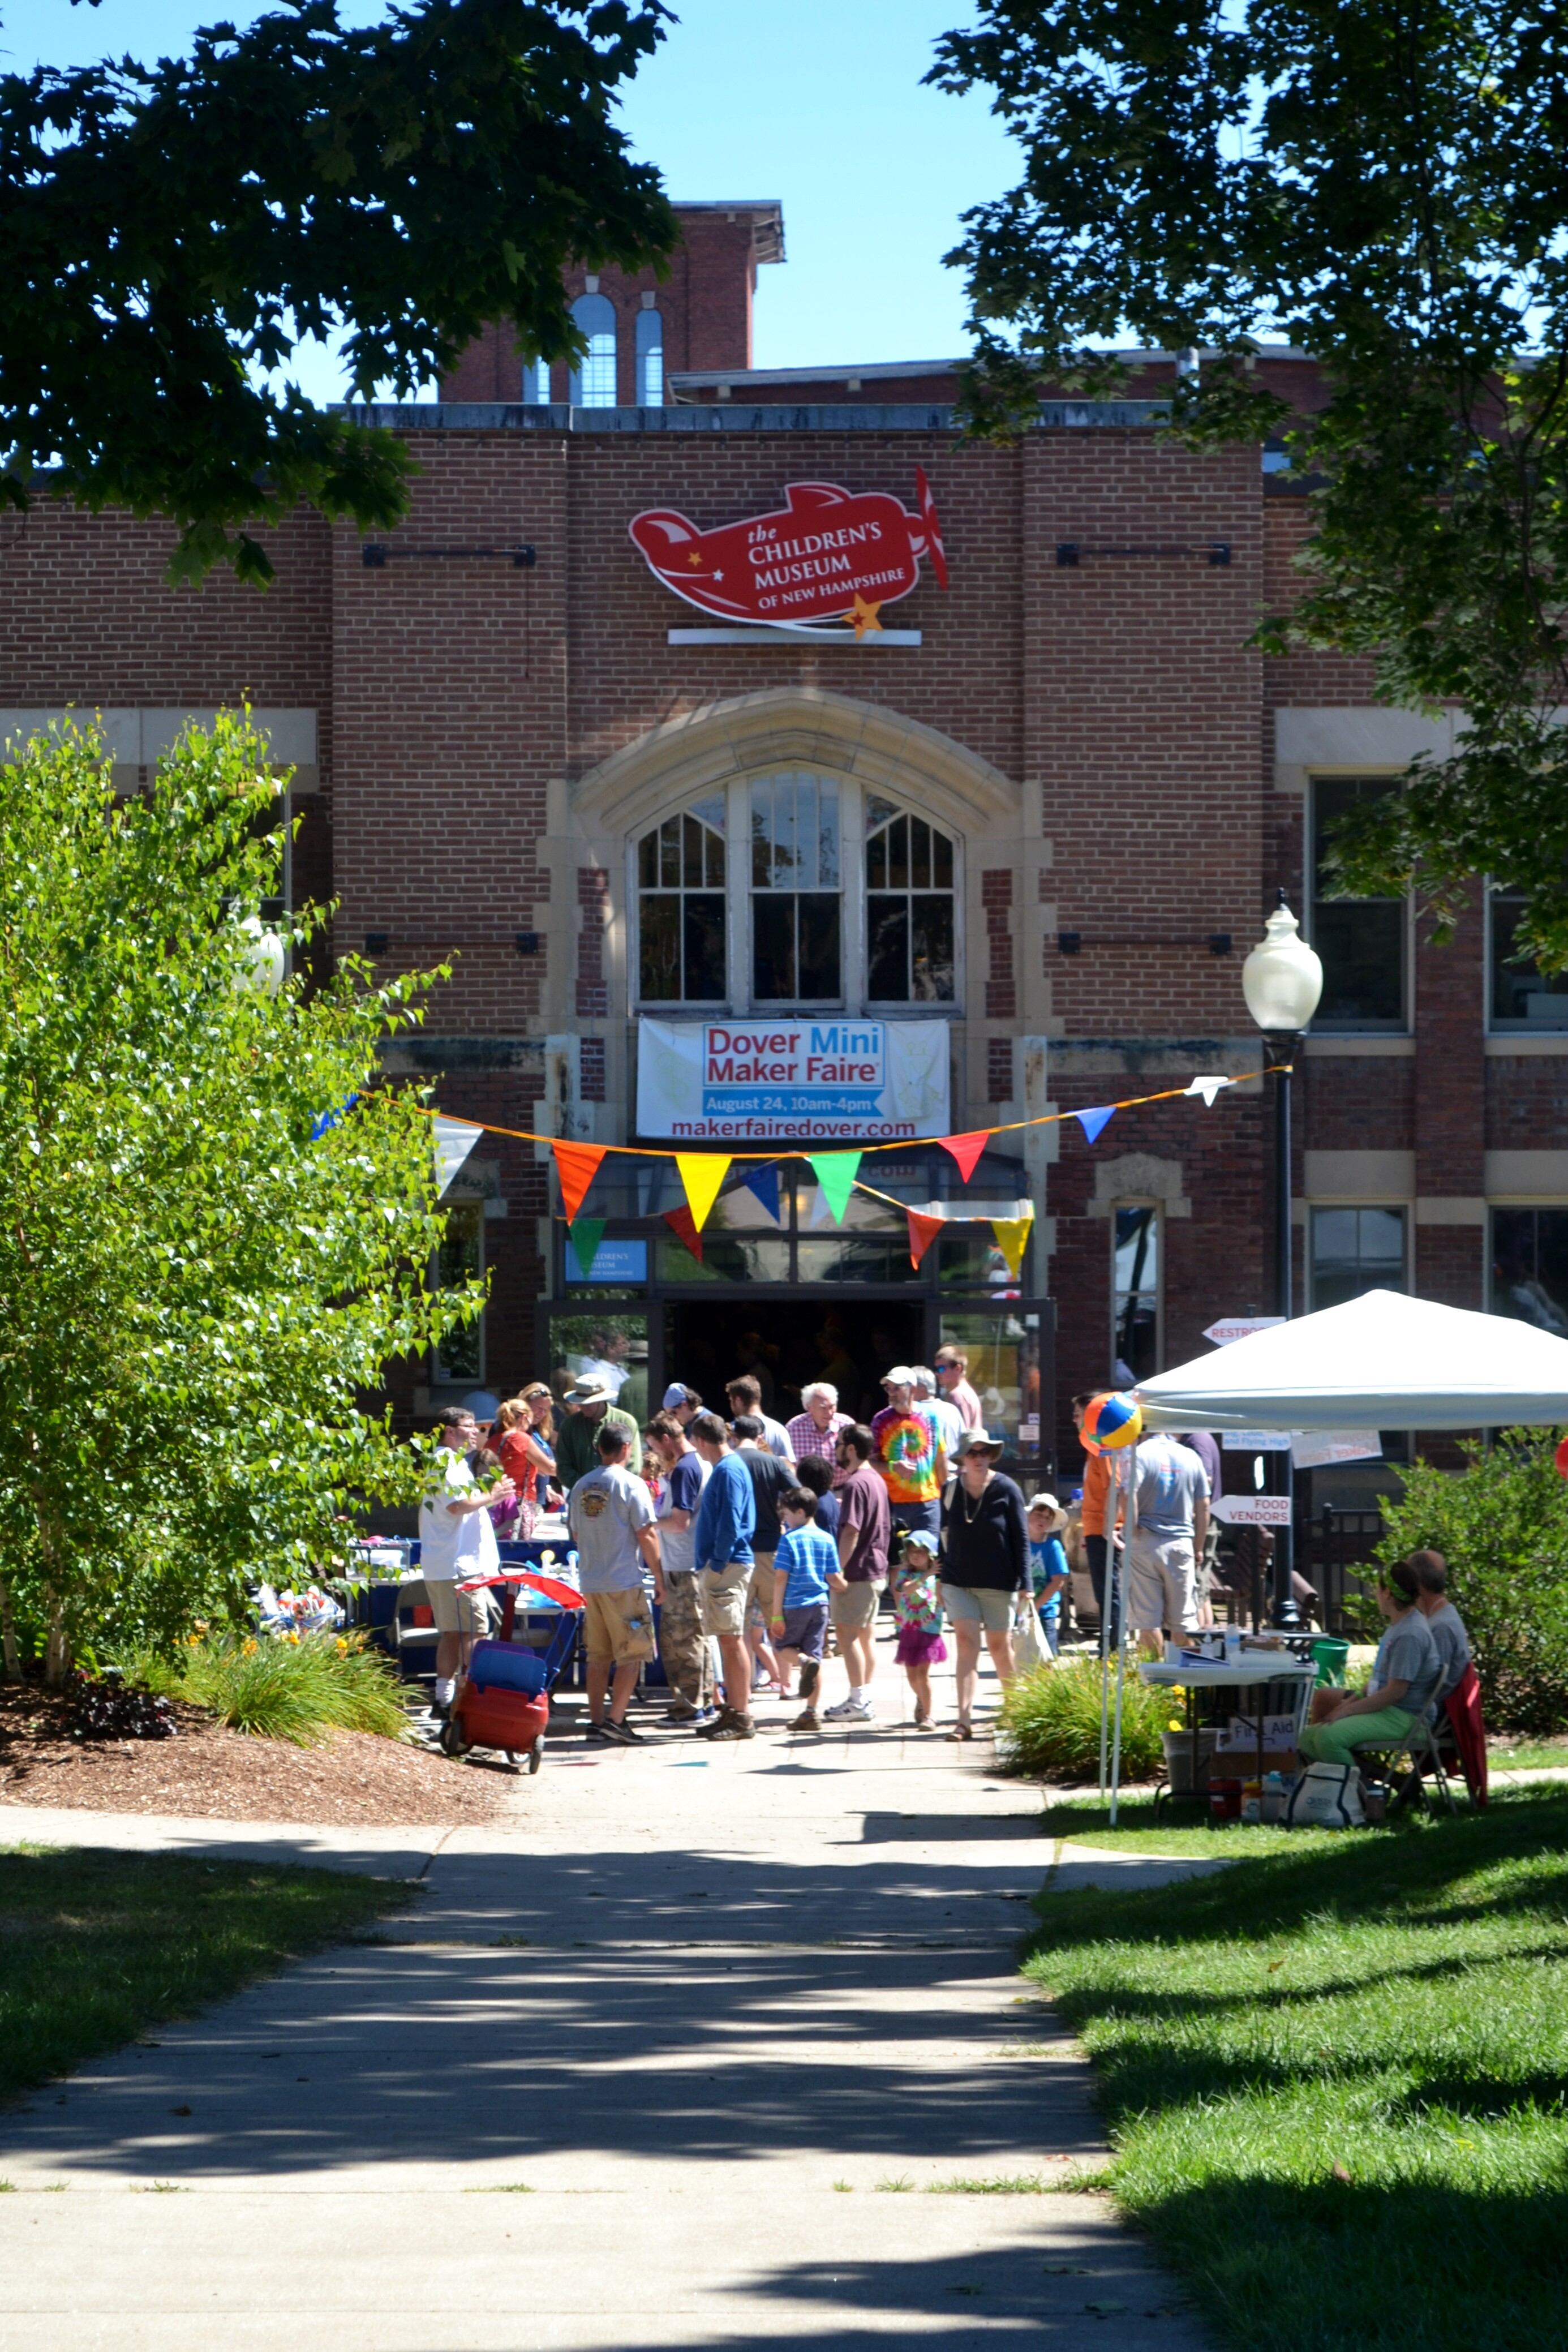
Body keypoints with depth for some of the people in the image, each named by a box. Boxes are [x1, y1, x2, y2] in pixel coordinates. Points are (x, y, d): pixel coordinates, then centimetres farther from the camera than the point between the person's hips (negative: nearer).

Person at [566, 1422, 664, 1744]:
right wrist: (659, 1578, -3)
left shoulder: (581, 1487, 8)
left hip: (590, 1582, 6)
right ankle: (615, 1719, -11)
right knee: (632, 1655, -1)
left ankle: (596, 1721, 11)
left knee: (598, 1656, 11)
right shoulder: (631, 1485, -9)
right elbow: (647, 1535, -11)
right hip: (624, 1583, -6)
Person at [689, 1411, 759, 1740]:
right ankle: (732, 1710, 18)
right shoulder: (725, 1468, 16)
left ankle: (741, 1717, -7)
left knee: (731, 1640, -8)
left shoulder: (728, 1471, -14)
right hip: (718, 1566, 10)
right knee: (729, 1640, 13)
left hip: (726, 1567, -10)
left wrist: (717, 1564, -18)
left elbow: (730, 1523, -20)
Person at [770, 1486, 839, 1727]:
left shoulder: (789, 1539, -9)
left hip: (795, 1605, -4)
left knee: (783, 1647, 16)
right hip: (819, 1605, 4)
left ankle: (804, 1661, -19)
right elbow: (834, 1578, 4)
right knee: (815, 1652, 7)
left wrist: (777, 1614, -9)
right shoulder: (826, 1540, 3)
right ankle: (810, 1713, 6)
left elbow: (781, 1578, -11)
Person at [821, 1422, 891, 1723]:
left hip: (857, 1571, -10)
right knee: (866, 1634, 13)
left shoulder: (855, 1484, -18)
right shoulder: (877, 1480, 13)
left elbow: (851, 1531, -23)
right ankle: (865, 1697, 17)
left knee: (846, 1632, -5)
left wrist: (838, 1569, -22)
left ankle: (858, 1701, -6)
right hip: (876, 1569, 10)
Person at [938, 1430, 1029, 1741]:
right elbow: (945, 1537, 10)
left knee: (999, 1645, 9)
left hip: (999, 1583, -2)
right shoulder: (952, 1491, 3)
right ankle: (964, 1720, -17)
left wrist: (1024, 1585, -11)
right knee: (967, 1642, -10)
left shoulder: (1006, 1490, -6)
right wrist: (942, 1581, 11)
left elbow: (1021, 1539, -6)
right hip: (959, 1582, 2)